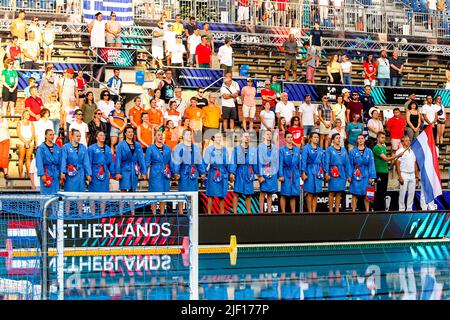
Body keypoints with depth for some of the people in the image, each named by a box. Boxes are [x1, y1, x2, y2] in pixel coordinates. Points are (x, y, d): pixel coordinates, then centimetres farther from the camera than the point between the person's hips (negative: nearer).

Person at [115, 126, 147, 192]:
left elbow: (141, 159, 9)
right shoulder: (121, 145, -2)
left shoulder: (137, 145, 9)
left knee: (132, 190, 7)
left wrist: (143, 172, 3)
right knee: (123, 190, -11)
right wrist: (117, 172, -12)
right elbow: (118, 159, -5)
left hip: (134, 171, 4)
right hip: (125, 170, -4)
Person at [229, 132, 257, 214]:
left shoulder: (253, 150, 13)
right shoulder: (236, 149, 5)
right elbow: (233, 162, 0)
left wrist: (257, 173, 8)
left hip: (249, 173, 2)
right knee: (236, 193, -6)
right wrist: (232, 173, -10)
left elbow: (255, 163, 14)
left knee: (248, 194, 4)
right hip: (239, 172, -2)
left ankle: (249, 212, 8)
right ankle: (235, 211, -5)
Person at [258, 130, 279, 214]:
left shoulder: (275, 147, 11)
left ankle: (269, 211, 8)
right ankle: (261, 211, -3)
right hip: (264, 172, -4)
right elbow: (259, 161, -5)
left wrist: (277, 174, 9)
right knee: (262, 193, -5)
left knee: (270, 194, 6)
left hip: (273, 173, 4)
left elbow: (277, 161, 14)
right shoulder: (261, 146, -2)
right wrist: (260, 175, -10)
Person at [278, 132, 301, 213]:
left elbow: (299, 162, 15)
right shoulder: (282, 149, -1)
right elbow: (280, 163, -5)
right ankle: (283, 212, 1)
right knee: (284, 194, -3)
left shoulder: (297, 149, 13)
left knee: (293, 195, 7)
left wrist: (300, 173, 9)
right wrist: (280, 175, -11)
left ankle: (293, 212, 12)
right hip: (286, 174, -4)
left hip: (295, 174, 4)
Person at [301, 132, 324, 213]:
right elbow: (303, 161, -6)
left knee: (316, 194, 4)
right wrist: (303, 173, -13)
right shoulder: (306, 148, 0)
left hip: (318, 172, 5)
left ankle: (314, 211, 6)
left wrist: (323, 173, 13)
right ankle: (310, 211, -4)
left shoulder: (320, 149, 16)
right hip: (310, 172, -5)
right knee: (310, 193, -7)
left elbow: (322, 161, 18)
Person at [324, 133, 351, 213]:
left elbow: (347, 163, 14)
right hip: (333, 173, -4)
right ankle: (331, 210, 0)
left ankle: (337, 210, 10)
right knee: (332, 193, -4)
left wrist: (349, 175, 9)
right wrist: (326, 173, -17)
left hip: (342, 174, 4)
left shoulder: (343, 150, 15)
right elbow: (326, 162, -5)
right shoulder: (329, 149, 2)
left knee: (339, 193, 5)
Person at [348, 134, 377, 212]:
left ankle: (367, 211, 8)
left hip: (366, 176, 1)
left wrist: (372, 177, -3)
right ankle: (353, 211, 4)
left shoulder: (369, 151, 7)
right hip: (356, 176, -1)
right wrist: (349, 176, -7)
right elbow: (350, 165, 2)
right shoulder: (353, 151, 3)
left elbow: (371, 165, 4)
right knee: (355, 195, 0)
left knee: (366, 195, 3)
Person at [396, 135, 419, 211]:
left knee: (412, 193, 6)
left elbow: (415, 165, 18)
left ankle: (409, 208, 13)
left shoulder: (412, 152, 15)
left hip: (412, 175, 6)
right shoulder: (400, 151, -5)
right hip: (404, 174, -6)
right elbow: (397, 165, -10)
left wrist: (417, 176, 13)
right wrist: (400, 177, -16)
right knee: (403, 193, -4)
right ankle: (401, 209, 2)